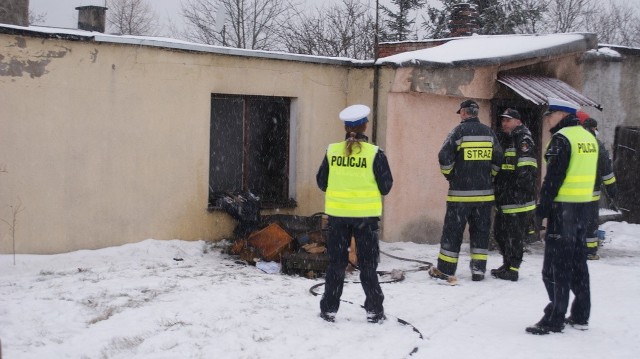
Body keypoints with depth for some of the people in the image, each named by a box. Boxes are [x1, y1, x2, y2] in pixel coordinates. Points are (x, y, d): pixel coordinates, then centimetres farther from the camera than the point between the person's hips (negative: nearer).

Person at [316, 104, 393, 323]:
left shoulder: (332, 151, -2)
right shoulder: (374, 153, -9)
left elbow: (322, 183, 5)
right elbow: (386, 186, -5)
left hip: (337, 214, 2)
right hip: (366, 215, -2)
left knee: (336, 262, 12)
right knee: (368, 264, 9)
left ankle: (329, 309, 15)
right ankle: (374, 310, 12)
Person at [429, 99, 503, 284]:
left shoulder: (459, 131, -8)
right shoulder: (489, 132, 6)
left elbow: (444, 157, -14)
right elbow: (498, 159, 9)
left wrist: (450, 175, 2)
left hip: (460, 193, -4)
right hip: (485, 193, 4)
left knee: (453, 231, 1)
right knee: (481, 231, 13)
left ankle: (445, 271, 3)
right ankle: (478, 270, 15)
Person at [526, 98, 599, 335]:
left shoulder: (562, 139, -13)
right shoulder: (589, 138, 14)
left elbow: (553, 177, -18)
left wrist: (543, 207, -13)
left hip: (564, 207, -9)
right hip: (584, 205, 9)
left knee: (556, 264, -5)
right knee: (578, 260, 15)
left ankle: (554, 320, -5)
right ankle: (580, 316, 21)